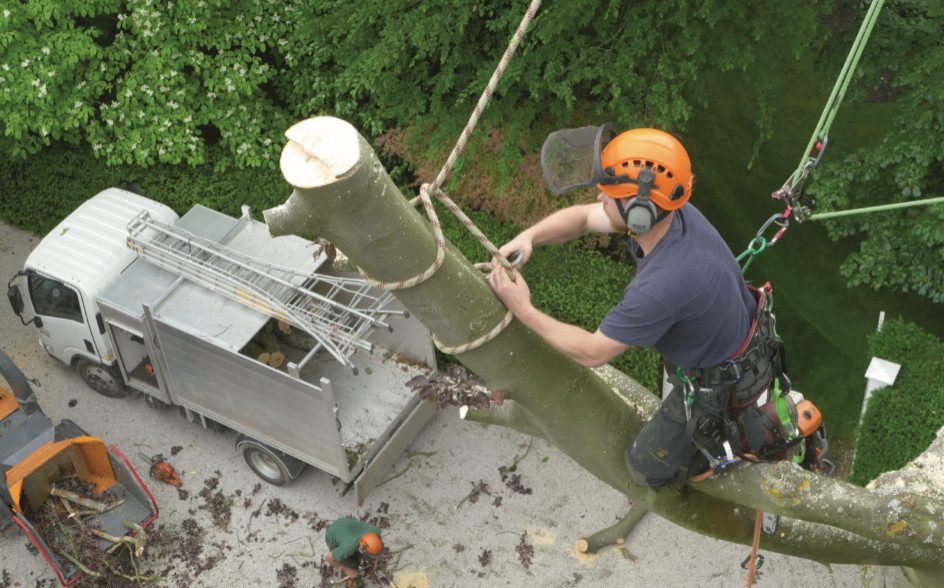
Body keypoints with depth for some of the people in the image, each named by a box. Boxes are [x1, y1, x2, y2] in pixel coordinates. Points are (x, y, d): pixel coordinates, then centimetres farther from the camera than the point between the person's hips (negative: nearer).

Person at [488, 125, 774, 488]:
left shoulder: (663, 286, -43)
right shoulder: (670, 210, -18)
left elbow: (591, 352, -27)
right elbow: (582, 217, -2)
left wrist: (523, 310, -21)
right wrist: (528, 237, -21)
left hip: (721, 384, -7)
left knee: (646, 466, 10)